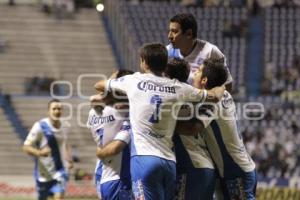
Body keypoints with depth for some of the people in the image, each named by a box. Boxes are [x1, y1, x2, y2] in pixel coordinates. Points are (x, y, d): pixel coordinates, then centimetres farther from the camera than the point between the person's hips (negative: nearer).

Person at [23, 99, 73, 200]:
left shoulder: (65, 126, 0)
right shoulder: (40, 126, -16)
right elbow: (26, 147, -17)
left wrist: (69, 157, 3)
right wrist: (40, 153, -36)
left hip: (60, 170, 2)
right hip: (43, 172, -2)